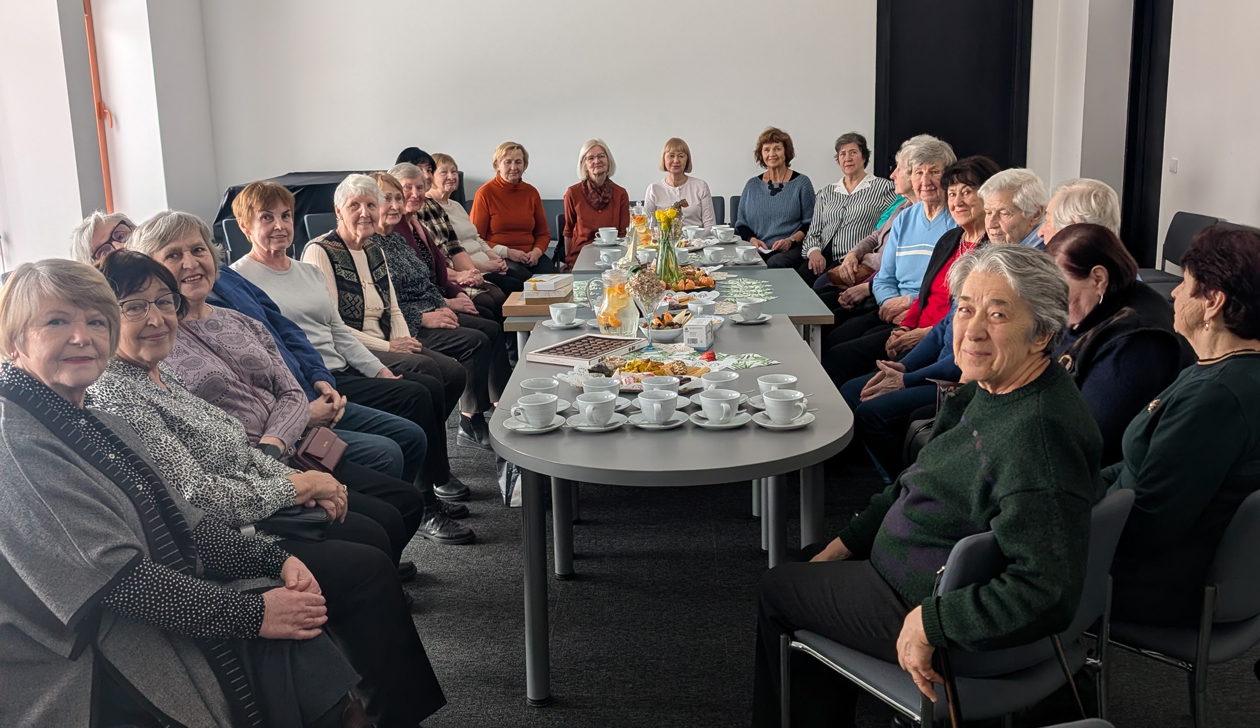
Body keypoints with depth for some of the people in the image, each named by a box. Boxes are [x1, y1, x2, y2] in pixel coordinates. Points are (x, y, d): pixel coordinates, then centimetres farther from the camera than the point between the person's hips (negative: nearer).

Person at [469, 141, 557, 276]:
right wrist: (507, 252, -13)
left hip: (530, 258, 4)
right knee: (524, 277, -35)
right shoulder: (485, 193, 0)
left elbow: (543, 233, 19)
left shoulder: (531, 192, 12)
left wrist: (537, 251, -4)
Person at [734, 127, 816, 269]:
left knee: (775, 263, -38)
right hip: (757, 251, 2)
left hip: (791, 249, -2)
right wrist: (752, 239, -4)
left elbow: (809, 223, 5)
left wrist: (791, 240, -12)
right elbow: (741, 224, 17)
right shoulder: (752, 185, 17)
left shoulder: (801, 183, 9)